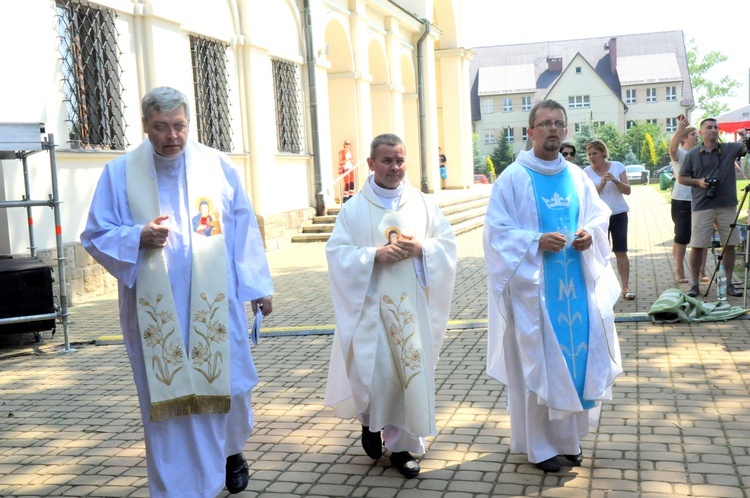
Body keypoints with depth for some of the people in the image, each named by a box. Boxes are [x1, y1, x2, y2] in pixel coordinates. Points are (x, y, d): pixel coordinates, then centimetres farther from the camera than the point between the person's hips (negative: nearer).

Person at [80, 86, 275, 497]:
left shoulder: (217, 165, 2)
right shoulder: (119, 173, 0)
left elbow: (243, 229, 5)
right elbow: (96, 237, 2)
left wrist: (259, 286, 6)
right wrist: (139, 238, -17)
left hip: (214, 305, 1)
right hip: (156, 310, -1)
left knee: (228, 384, 10)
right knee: (167, 396, 4)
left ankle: (231, 450, 42)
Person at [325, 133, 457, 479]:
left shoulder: (422, 203, 6)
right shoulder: (354, 208, 0)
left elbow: (448, 242, 6)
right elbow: (337, 253, -6)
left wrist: (421, 248, -14)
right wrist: (375, 255, -20)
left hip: (412, 306, 2)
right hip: (371, 306, -2)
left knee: (411, 372, 4)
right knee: (373, 374, -3)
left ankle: (402, 445, 20)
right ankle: (369, 420, 31)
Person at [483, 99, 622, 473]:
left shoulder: (577, 177, 9)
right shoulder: (513, 178, -6)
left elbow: (600, 214, 17)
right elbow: (496, 230, -8)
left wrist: (591, 234, -5)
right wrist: (536, 242, -20)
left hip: (577, 284, 5)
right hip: (534, 285, -5)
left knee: (577, 356, 9)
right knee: (537, 361, 2)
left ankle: (569, 435, 26)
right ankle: (539, 444, 16)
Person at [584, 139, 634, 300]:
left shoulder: (617, 166, 0)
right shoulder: (587, 172, -1)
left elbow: (627, 190, -2)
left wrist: (615, 180, -19)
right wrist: (601, 184, -21)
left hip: (619, 214, 0)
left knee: (621, 252, -1)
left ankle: (626, 287, 1)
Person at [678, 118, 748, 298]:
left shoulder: (730, 149, 5)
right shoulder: (692, 155, 4)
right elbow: (681, 178, 9)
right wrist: (698, 182, -7)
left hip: (727, 206, 2)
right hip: (702, 207, -1)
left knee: (729, 244, 5)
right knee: (697, 246, -2)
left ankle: (728, 284, 16)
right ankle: (694, 284, 9)